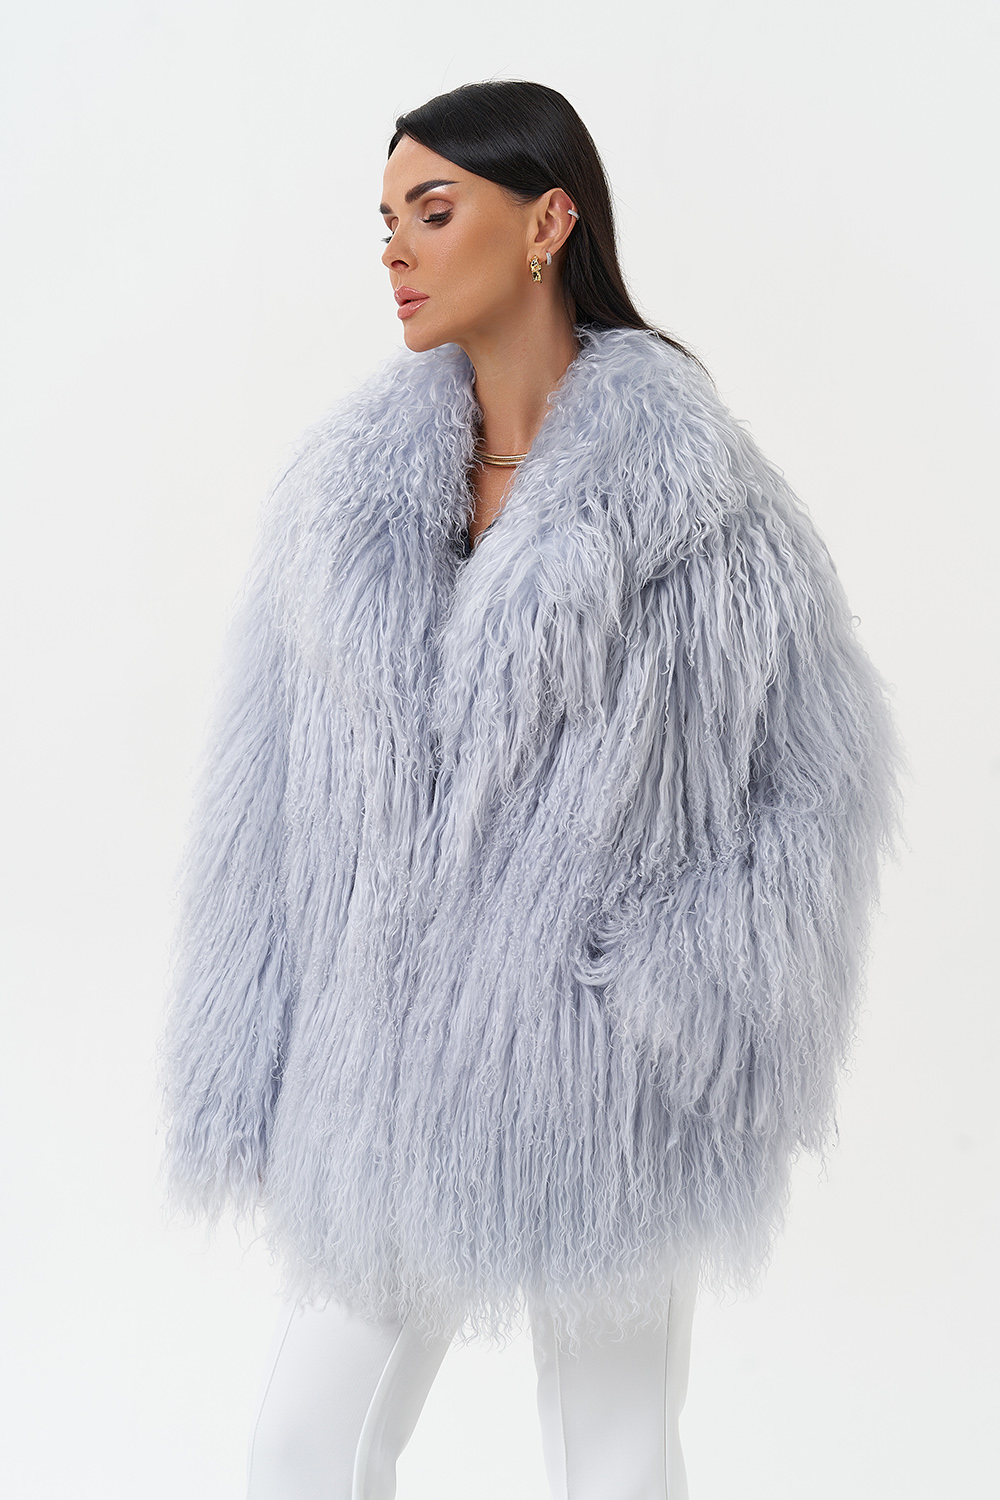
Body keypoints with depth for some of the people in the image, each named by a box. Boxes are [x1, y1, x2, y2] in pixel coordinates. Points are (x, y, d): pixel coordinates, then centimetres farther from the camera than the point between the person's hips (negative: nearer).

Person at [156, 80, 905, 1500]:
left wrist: (687, 1006, -14)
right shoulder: (350, 477, 0)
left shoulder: (691, 485, -10)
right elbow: (268, 800, 2)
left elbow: (827, 774, -5)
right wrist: (247, 1087, 0)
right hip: (386, 1082, 3)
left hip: (598, 1094, -3)